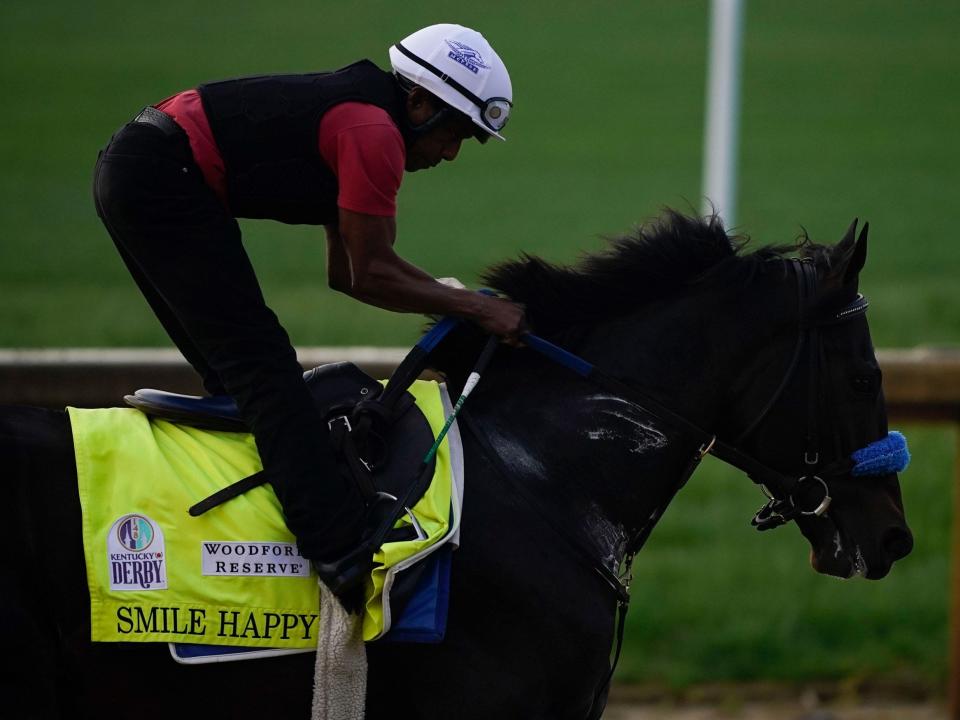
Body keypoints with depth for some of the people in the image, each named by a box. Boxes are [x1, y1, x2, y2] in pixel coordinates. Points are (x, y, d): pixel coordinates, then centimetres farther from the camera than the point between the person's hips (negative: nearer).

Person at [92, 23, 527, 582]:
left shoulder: (355, 114, 18)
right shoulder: (374, 132, -13)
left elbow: (349, 270, 21)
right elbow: (369, 277, -12)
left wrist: (462, 303, 17)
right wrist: (477, 308, -5)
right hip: (163, 181, -11)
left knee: (236, 370, 15)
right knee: (262, 362, -13)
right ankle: (340, 546, -19)